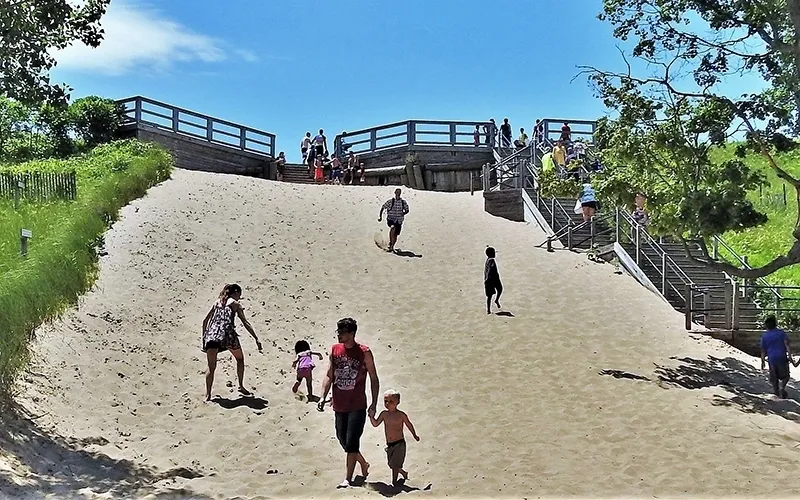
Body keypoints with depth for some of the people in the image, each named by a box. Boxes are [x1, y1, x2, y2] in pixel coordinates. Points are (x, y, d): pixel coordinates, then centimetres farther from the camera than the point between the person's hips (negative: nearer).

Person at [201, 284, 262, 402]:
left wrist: (204, 337, 31)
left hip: (212, 334, 3)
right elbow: (245, 322, 3)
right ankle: (241, 386, 26)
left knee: (211, 367, 4)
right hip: (227, 333, -3)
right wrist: (256, 339, 1)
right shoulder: (235, 303, 11)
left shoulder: (217, 302, 23)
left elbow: (205, 321, 24)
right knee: (240, 359, 22)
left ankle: (208, 394, -7)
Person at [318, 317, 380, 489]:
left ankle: (348, 479, 8)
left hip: (357, 406, -5)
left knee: (351, 442, -5)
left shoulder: (364, 352, -8)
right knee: (342, 439, 14)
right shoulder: (334, 350, 3)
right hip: (339, 405, 5)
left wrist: (374, 404, -5)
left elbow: (374, 379, -2)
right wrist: (323, 397, -3)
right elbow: (329, 376, 7)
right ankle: (363, 464, 38)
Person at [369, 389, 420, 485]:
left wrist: (415, 435, 14)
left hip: (399, 444, -5)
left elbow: (409, 425, 5)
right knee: (391, 465, 15)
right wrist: (371, 416, -14)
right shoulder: (384, 414, 1)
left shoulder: (401, 415, -9)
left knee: (395, 465, -9)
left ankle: (394, 482, 3)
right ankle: (404, 473, 41)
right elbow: (375, 424, 3)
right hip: (389, 445, 5)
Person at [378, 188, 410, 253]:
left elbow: (407, 210, 15)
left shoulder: (403, 202, 3)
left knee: (395, 235, 6)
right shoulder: (391, 201, -4)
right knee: (393, 227, -33)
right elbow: (383, 207, 1)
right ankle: (390, 242, -20)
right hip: (391, 219, -3)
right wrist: (380, 216, -2)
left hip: (399, 221, 3)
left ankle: (391, 247, 25)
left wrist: (403, 213, -3)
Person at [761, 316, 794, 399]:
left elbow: (763, 351, 6)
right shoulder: (781, 332, 0)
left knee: (774, 378, 16)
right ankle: (782, 387, -11)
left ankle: (776, 391, 22)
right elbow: (787, 344, -12)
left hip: (772, 359, 1)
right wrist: (789, 355, -16)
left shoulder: (764, 336, 4)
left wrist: (762, 362, 15)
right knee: (785, 376, 12)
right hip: (782, 358, -1)